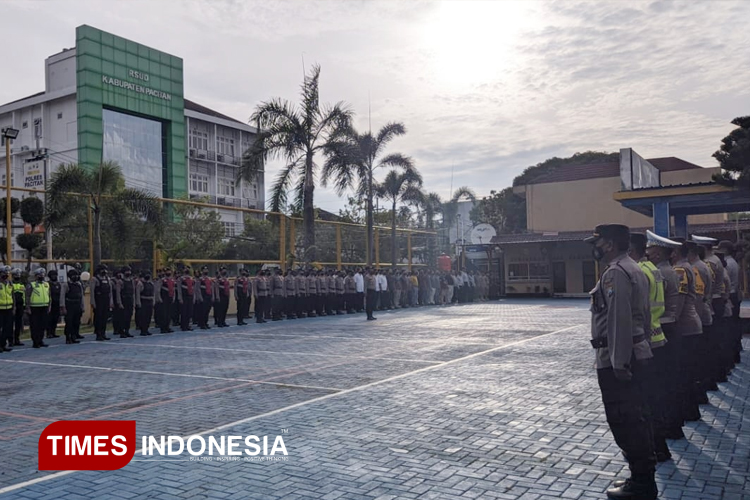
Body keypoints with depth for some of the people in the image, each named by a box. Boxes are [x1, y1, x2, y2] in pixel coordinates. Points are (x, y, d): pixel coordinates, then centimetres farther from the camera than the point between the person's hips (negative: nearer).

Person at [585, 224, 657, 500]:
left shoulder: (615, 273, -17)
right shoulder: (634, 269, 15)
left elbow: (619, 320, -23)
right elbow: (643, 314, 18)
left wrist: (618, 362, -22)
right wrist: (637, 348, 22)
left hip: (616, 357, -10)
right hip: (636, 352, 10)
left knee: (623, 419, -2)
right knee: (636, 417, 16)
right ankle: (643, 477, 27)